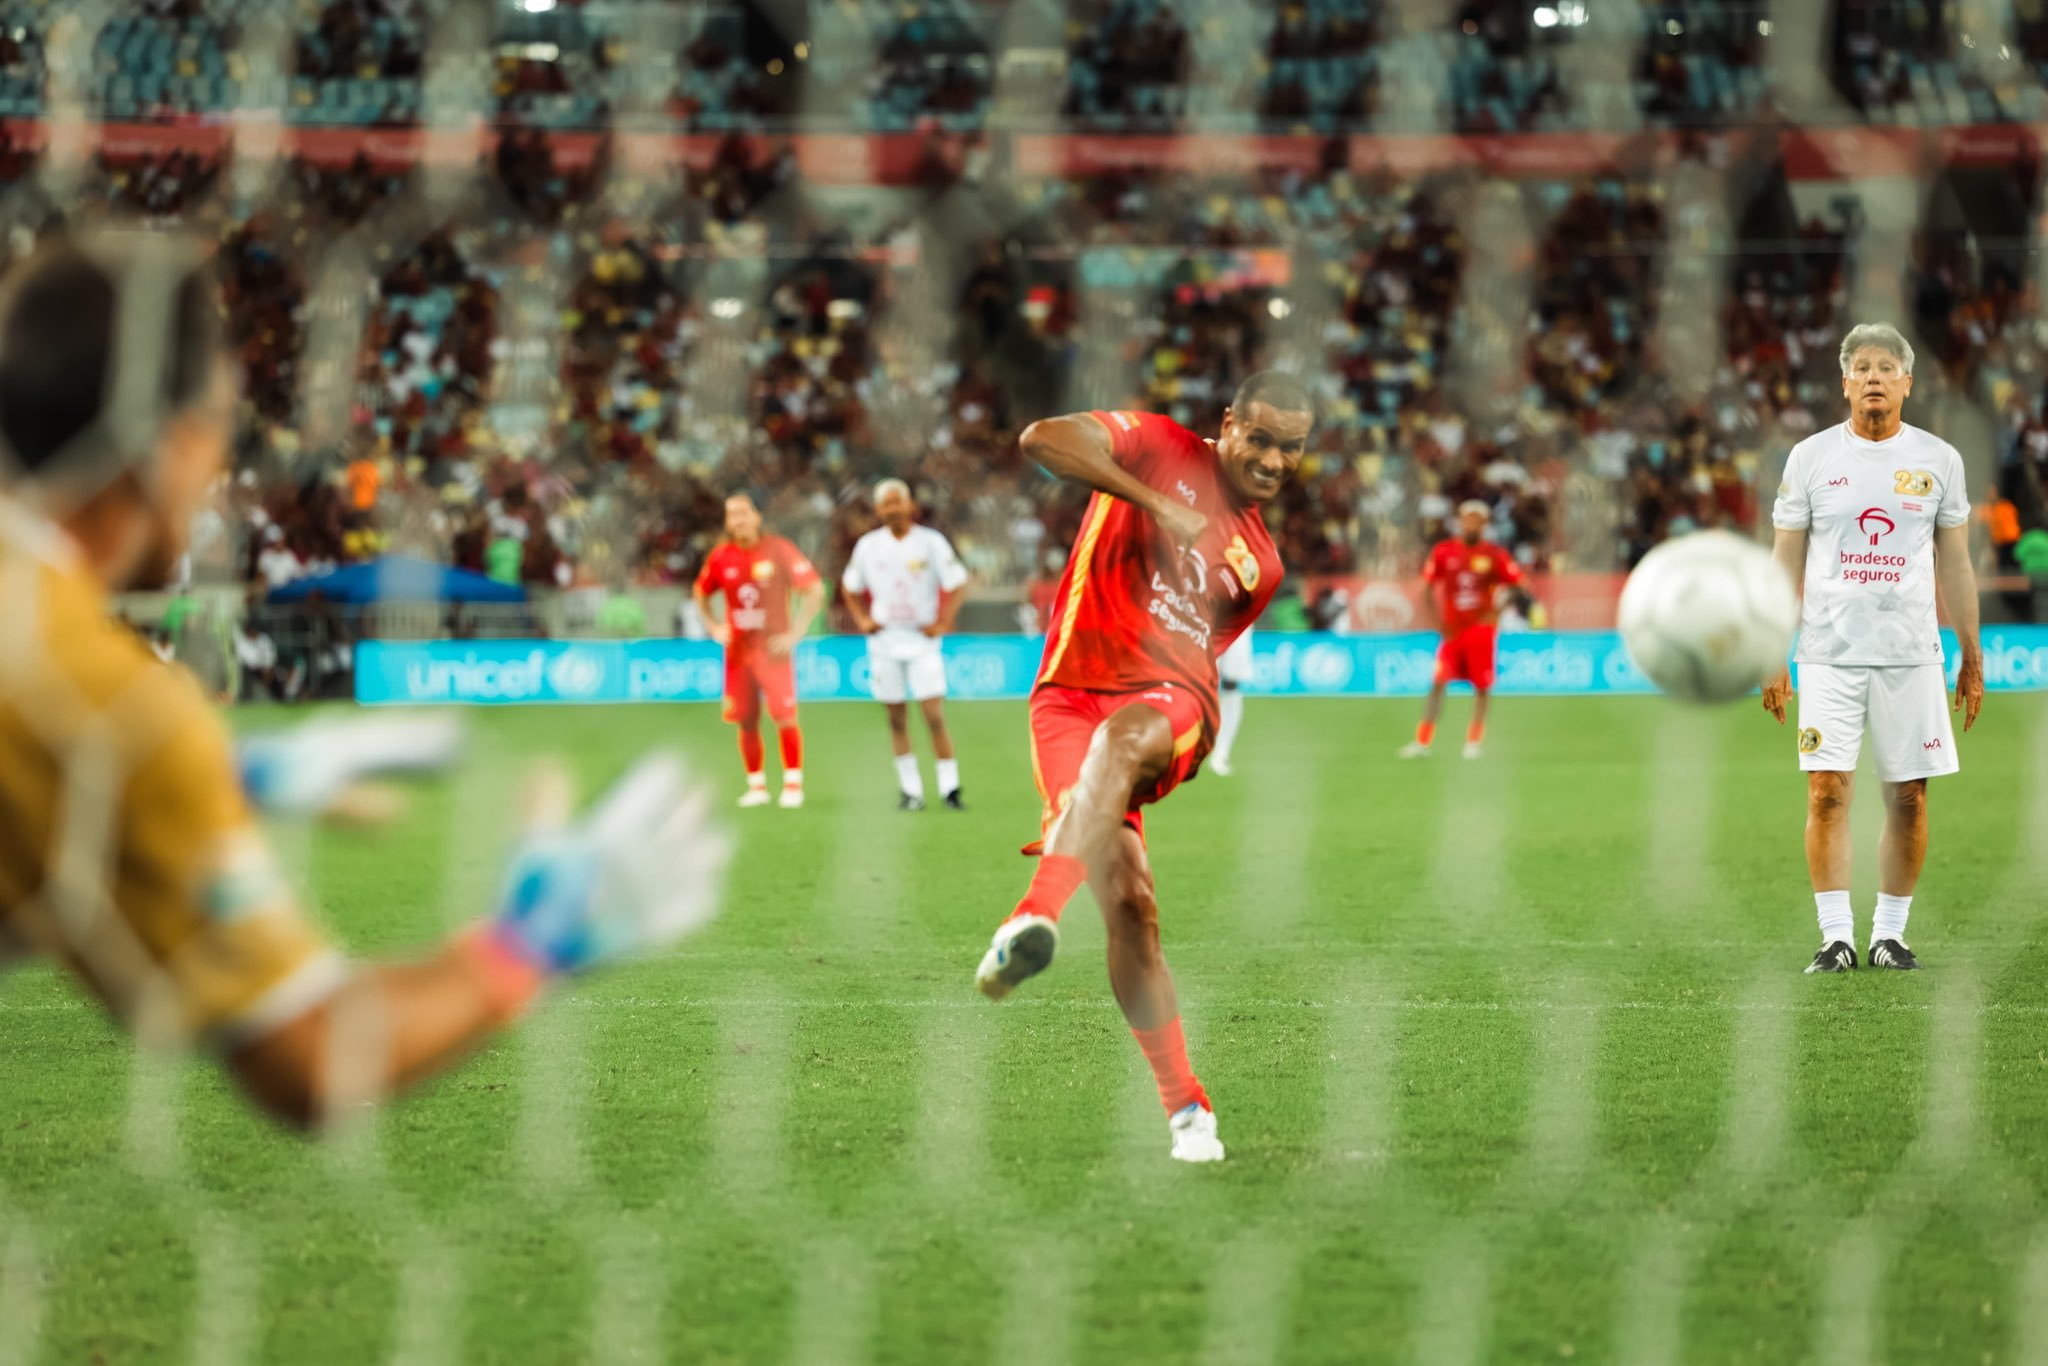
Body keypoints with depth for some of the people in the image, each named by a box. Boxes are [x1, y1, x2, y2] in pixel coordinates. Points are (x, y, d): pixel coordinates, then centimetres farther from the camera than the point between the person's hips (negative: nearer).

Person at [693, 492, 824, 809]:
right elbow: (701, 593, 21)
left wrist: (795, 633, -12)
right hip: (737, 650, 4)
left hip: (773, 648, -4)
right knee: (746, 723, 4)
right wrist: (713, 627, 6)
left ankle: (793, 783, -3)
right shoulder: (721, 557, 4)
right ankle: (756, 786, 14)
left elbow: (815, 590, -7)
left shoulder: (779, 551, -7)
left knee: (785, 718, -12)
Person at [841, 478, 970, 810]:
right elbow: (850, 587, 19)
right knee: (896, 718, 4)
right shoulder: (868, 546, 6)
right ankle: (910, 789, 11)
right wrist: (862, 620, 6)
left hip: (922, 639, -3)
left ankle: (949, 786, -8)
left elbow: (956, 584, -1)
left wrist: (942, 624, -8)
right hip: (884, 641, 3)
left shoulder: (931, 542, -3)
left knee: (934, 714, -11)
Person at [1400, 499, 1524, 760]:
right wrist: (1435, 621, -2)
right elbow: (1428, 588, 8)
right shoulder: (1444, 551, 2)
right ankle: (1422, 742, -7)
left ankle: (1473, 742, 12)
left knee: (1482, 686, 0)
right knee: (1438, 684, -7)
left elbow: (1517, 585, 3)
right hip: (1452, 628, 1)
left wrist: (1497, 611, -9)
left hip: (1481, 628, -1)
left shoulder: (1494, 555, -2)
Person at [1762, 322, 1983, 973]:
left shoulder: (1938, 459, 7)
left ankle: (1890, 932, 11)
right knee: (1827, 792, -8)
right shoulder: (1810, 456, 4)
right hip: (1828, 651, -1)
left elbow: (1955, 565, 12)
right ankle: (1836, 936, -3)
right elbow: (1785, 563, 7)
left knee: (1907, 798, 1)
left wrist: (1971, 656, 9)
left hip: (1911, 652, 1)